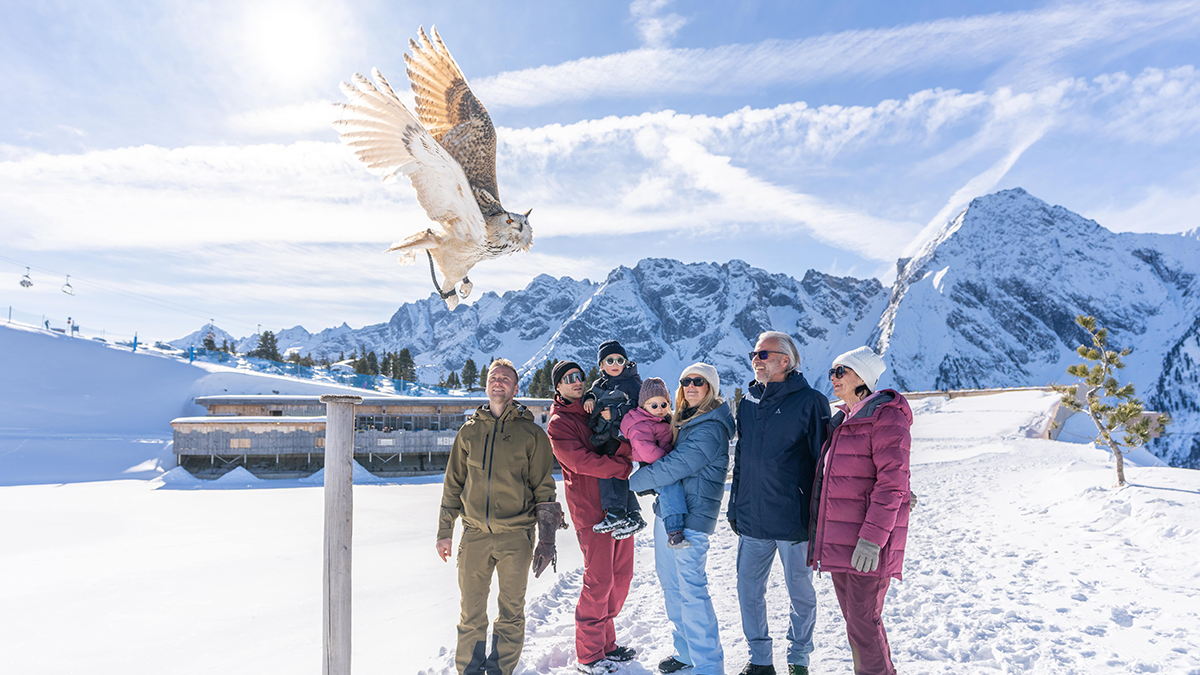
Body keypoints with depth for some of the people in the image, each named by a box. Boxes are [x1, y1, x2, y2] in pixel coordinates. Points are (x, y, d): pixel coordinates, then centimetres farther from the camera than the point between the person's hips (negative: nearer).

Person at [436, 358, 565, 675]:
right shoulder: (469, 431, 9)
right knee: (471, 613, 8)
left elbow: (544, 488, 2)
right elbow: (453, 483, 15)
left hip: (516, 534, -2)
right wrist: (444, 531, 13)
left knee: (511, 613, 7)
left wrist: (546, 539, -2)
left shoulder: (531, 433, 1)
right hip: (475, 533, 2)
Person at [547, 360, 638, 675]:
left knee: (621, 577, 13)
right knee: (598, 581, -4)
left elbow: (623, 448, 11)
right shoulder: (559, 423, -5)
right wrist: (625, 466, -17)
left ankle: (605, 642, 28)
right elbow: (580, 461, -17)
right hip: (591, 510, -7)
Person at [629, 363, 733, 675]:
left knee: (692, 589, -5)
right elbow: (663, 459, 23)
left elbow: (673, 467, -21)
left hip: (691, 518, -9)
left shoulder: (710, 429, -16)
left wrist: (631, 482, -10)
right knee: (670, 582, 16)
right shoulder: (682, 421, 12)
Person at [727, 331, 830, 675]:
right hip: (751, 519, 5)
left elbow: (824, 462, -8)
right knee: (748, 590, 11)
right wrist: (734, 507, 15)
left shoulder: (810, 402, -9)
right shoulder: (748, 402, 8)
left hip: (794, 519, -5)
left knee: (801, 593, 11)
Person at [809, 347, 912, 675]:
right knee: (855, 618, 17)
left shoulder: (886, 416, -11)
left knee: (863, 623, -2)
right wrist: (823, 535, 21)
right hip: (839, 539, 9)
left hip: (867, 545, -9)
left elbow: (893, 481, -19)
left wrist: (872, 537, -24)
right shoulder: (843, 419, 16)